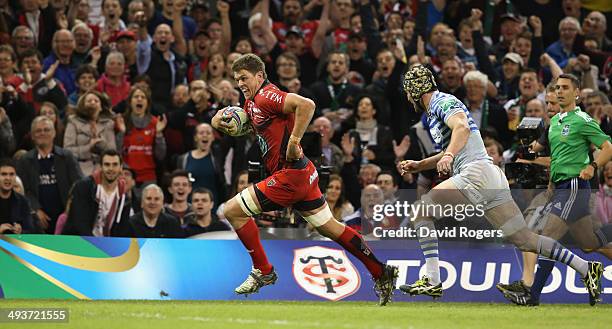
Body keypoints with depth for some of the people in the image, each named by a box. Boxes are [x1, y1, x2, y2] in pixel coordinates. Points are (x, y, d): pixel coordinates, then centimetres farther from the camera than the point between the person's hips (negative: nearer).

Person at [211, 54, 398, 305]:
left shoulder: (266, 96, -15)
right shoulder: (252, 101, 15)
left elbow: (306, 105, -29)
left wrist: (294, 140, -28)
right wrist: (220, 121, 8)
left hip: (290, 175, -10)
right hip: (302, 174, 10)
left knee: (233, 210, -5)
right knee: (330, 228, 14)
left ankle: (263, 271, 3)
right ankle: (381, 273, 16)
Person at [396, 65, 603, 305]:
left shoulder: (442, 102, -1)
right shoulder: (434, 112, 29)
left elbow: (462, 128, -22)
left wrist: (448, 155, -37)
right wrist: (419, 166, 37)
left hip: (476, 173, -10)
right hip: (492, 178, 10)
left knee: (421, 209, -11)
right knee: (526, 241, 5)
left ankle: (432, 281, -18)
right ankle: (586, 269, 2)